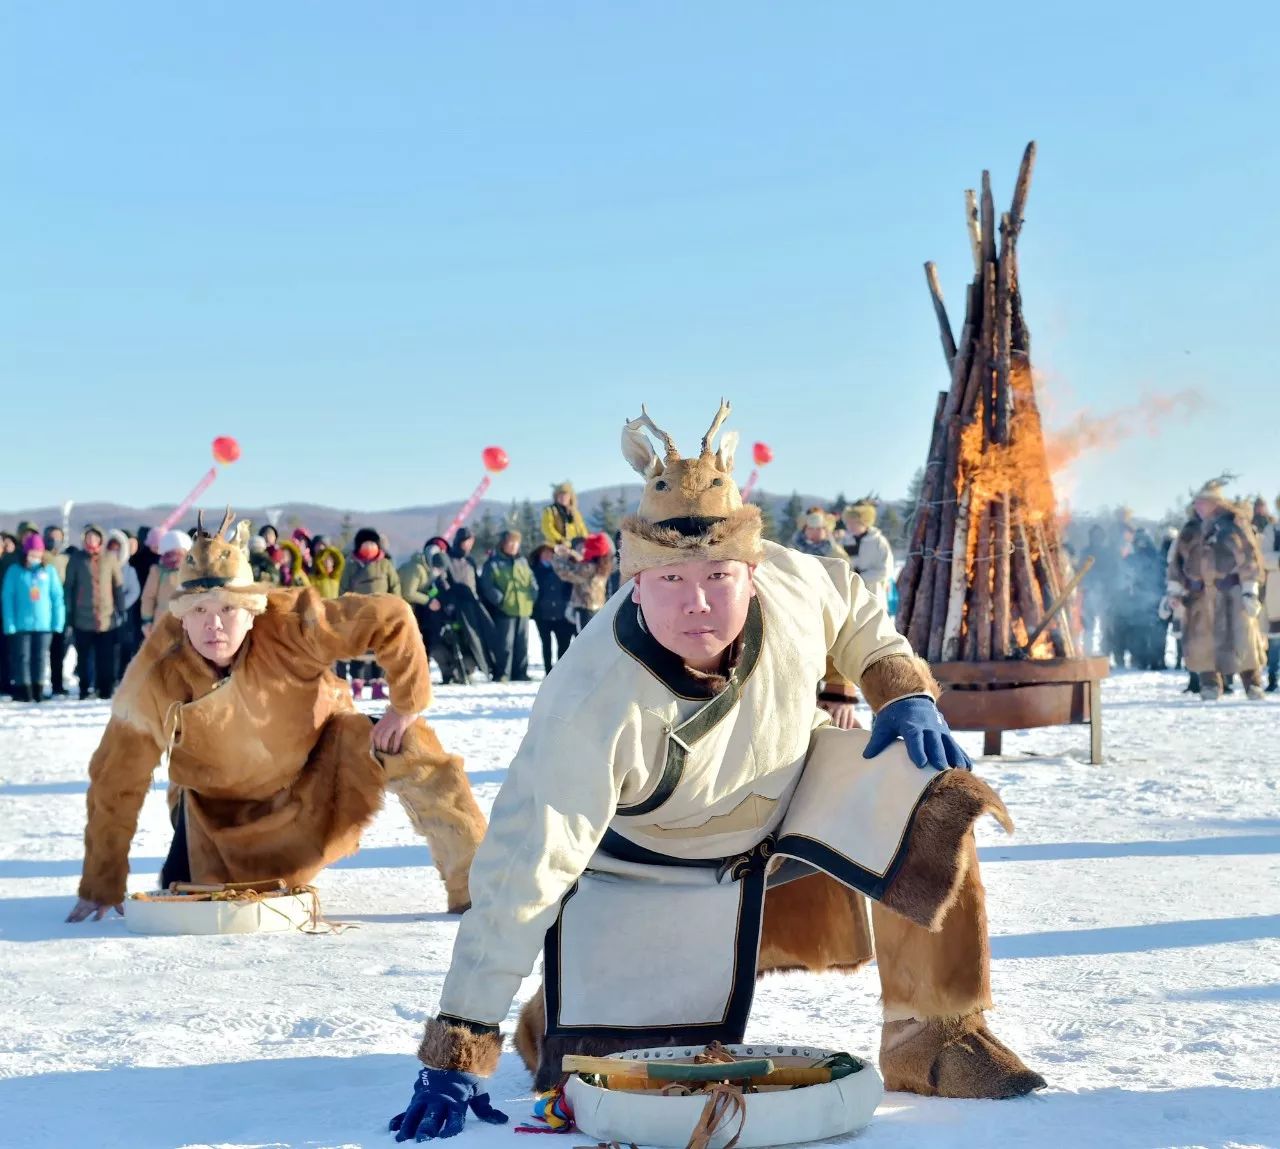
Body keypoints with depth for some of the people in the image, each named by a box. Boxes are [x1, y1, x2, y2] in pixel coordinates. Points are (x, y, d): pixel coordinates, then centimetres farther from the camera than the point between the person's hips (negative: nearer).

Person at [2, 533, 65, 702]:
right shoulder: (15, 571, -1)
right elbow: (7, 598, -3)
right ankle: (23, 692, 0)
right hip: (21, 624, -2)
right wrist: (10, 624, -11)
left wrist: (58, 622, -2)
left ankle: (38, 692, 14)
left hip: (44, 624, 2)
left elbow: (57, 597, 4)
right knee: (22, 657, -2)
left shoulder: (49, 571, 3)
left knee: (41, 658, 7)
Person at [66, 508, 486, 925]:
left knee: (406, 748, -25)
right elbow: (115, 782, -18)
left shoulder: (291, 623, -31)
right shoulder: (155, 680, -27)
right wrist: (101, 888, -13)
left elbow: (390, 618, -24)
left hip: (318, 761, -1)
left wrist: (407, 704, -26)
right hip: (223, 804, 1)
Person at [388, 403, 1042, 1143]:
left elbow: (854, 612, 2)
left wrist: (905, 691, -13)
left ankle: (935, 1036, -4)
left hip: (790, 801, 4)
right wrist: (457, 1058, -38)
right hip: (646, 868, -4)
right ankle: (556, 1022, 25)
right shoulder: (591, 704, -39)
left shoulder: (792, 583, -26)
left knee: (929, 803, -20)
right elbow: (520, 871, -38)